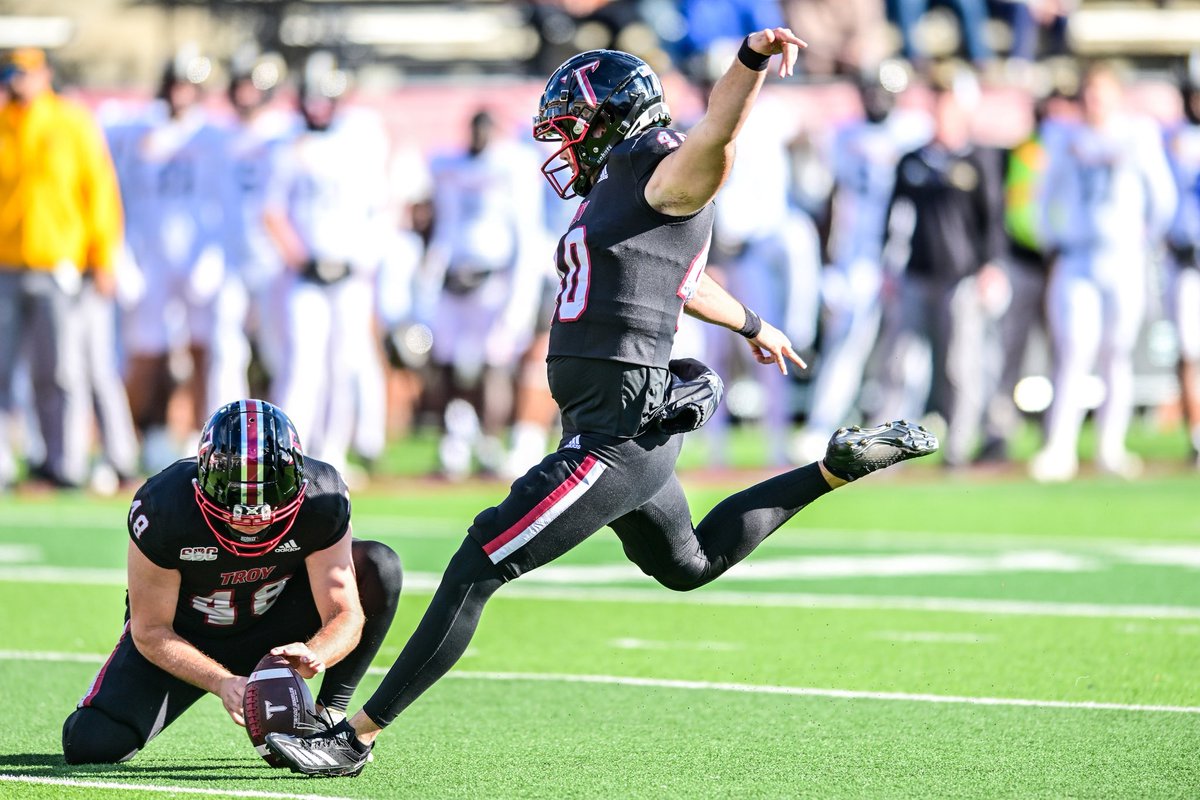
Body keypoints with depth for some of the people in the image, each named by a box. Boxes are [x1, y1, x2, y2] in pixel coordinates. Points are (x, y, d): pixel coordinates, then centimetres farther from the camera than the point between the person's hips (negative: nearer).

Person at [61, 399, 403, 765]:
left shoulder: (321, 499, -28)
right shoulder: (163, 509, -32)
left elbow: (345, 614, -22)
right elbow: (151, 632, -23)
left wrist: (313, 655, -46)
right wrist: (222, 683, -38)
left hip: (274, 631, 2)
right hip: (186, 636, -1)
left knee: (379, 566, -24)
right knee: (89, 745, -21)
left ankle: (330, 715, -10)